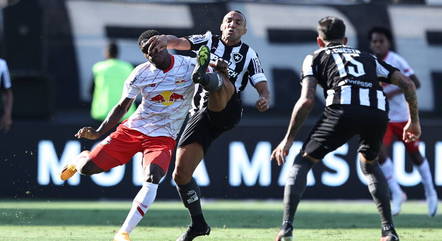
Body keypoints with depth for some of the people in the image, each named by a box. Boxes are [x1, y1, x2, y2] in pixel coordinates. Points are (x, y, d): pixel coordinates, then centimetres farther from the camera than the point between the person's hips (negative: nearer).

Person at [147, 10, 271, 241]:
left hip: (226, 110, -2)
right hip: (200, 114, 2)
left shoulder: (249, 54, 15)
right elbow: (179, 43, 0)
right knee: (181, 174, -6)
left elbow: (262, 86, 9)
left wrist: (264, 99, -16)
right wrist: (165, 39, -24)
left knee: (224, 86, -36)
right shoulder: (209, 40, 17)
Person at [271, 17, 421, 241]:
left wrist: (288, 139, 16)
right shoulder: (367, 58, 36)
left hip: (343, 109, -4)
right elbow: (407, 83, 27)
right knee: (369, 164, 32)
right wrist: (414, 121, 37)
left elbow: (307, 100, 10)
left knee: (302, 162, 13)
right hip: (378, 112, 4)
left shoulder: (315, 58, 26)